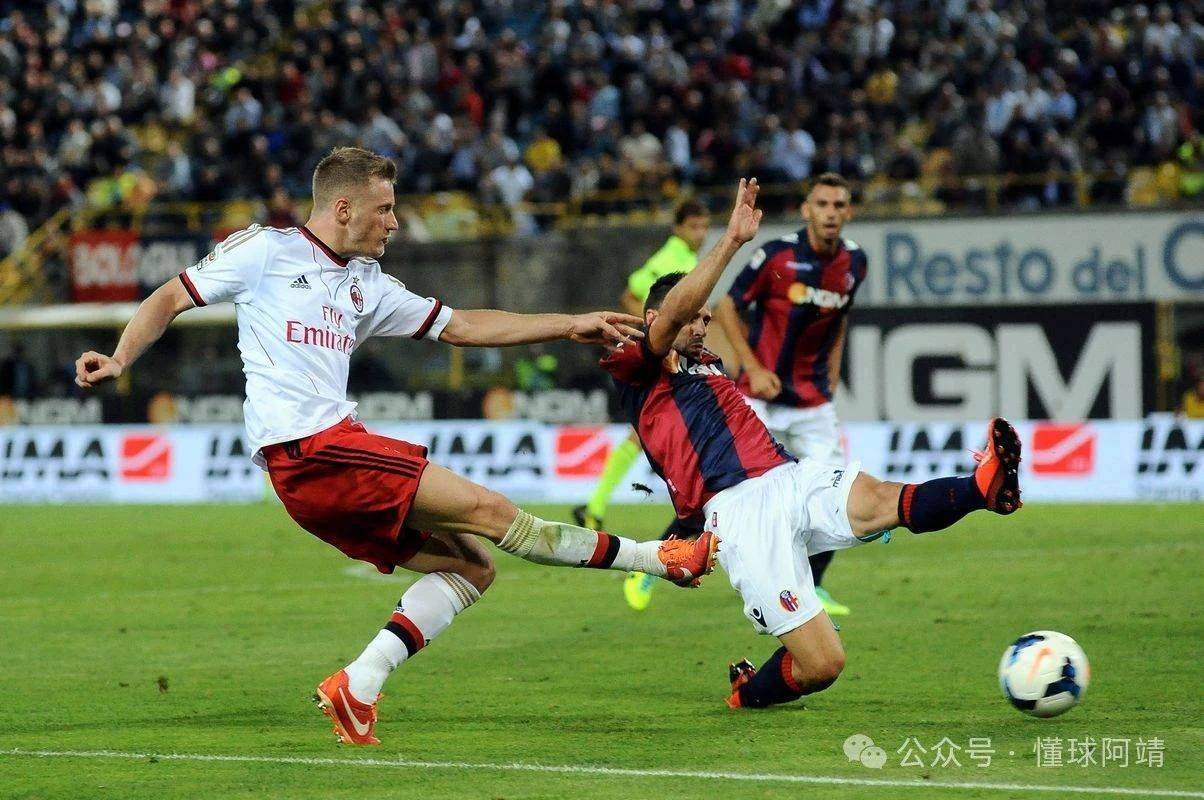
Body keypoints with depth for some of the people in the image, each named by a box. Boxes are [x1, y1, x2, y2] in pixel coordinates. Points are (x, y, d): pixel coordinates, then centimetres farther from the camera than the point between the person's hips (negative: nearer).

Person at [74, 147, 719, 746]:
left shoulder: (366, 285, 23)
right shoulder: (266, 251, 4)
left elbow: (458, 327, 25)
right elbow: (172, 298, 7)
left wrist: (570, 326, 20)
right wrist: (119, 360, -9)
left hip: (324, 464, 9)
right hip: (309, 448, -9)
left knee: (471, 566, 1)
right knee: (488, 510, -11)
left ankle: (357, 688, -6)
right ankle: (657, 558, -6)